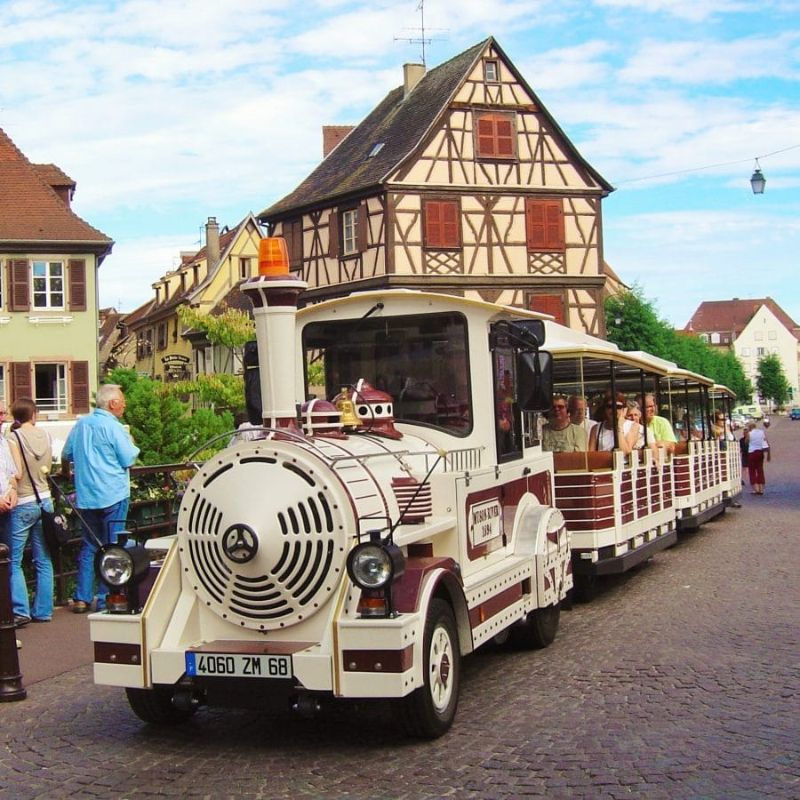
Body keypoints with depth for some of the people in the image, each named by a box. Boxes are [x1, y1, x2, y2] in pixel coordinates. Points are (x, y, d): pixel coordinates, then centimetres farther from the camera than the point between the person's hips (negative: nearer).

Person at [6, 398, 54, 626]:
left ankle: (21, 611, -5)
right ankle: (43, 610, 14)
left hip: (22, 504, -5)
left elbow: (16, 473, -15)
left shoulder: (14, 438, -11)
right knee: (44, 561, 10)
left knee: (14, 561, 1)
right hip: (45, 500, 5)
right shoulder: (45, 436, 3)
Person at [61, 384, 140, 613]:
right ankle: (106, 599, 1)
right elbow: (128, 460, -13)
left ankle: (82, 598, 14)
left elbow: (66, 454, 18)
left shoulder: (81, 424, 8)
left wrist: (66, 473, 37)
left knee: (89, 545, 14)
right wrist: (133, 446, 7)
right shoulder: (113, 427, -12)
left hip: (85, 497, 6)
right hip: (112, 495, -6)